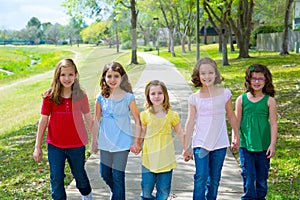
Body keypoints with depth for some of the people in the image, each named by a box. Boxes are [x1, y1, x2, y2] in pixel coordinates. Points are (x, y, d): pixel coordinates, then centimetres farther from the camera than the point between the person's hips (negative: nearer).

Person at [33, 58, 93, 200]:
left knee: (80, 175, 20)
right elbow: (43, 121, -4)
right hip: (55, 146, 0)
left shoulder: (81, 96, -8)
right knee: (56, 179, 6)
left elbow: (88, 118, 2)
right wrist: (37, 147, -1)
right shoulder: (49, 97, -10)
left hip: (77, 145, 1)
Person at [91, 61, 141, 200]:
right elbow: (96, 121, 7)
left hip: (122, 143, -4)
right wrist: (94, 140, 10)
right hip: (105, 143, 4)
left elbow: (137, 121, -5)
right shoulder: (101, 98, -1)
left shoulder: (128, 97, -8)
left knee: (117, 176, 0)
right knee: (105, 174, 15)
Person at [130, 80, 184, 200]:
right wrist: (137, 145, -7)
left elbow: (179, 133, 7)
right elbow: (142, 133, 9)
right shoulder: (145, 115, 1)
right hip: (149, 158, 0)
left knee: (164, 190, 9)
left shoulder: (171, 115, -2)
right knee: (146, 190, 3)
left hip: (165, 158, 0)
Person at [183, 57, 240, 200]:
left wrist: (236, 137, 16)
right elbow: (190, 122, 1)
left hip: (219, 143, 1)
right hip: (200, 143, -1)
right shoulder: (194, 98, -2)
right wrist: (186, 147, 2)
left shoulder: (224, 93, -1)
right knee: (201, 177, -11)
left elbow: (231, 117, 10)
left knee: (214, 179, 9)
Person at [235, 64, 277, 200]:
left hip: (263, 145, 0)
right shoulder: (241, 99, 1)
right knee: (248, 174, -1)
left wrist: (272, 144, -5)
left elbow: (273, 123, -1)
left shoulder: (269, 100, -2)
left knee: (262, 175, 11)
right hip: (245, 144, 0)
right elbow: (236, 122, 6)